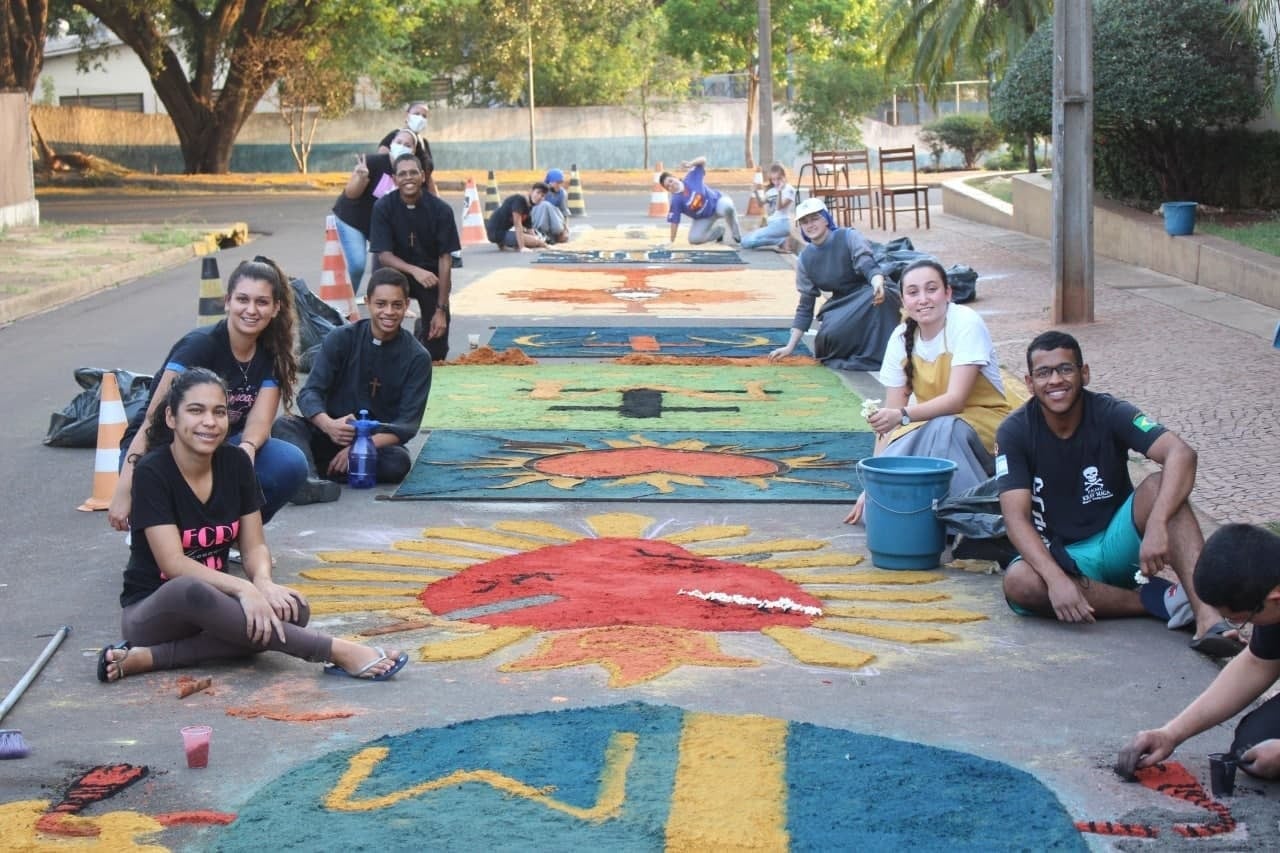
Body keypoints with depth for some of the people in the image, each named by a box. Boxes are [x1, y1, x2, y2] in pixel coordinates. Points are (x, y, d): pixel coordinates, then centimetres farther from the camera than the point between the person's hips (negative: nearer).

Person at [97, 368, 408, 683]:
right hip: (153, 609, -5)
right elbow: (173, 562, -23)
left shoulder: (236, 464, 1)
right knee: (193, 592, -41)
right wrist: (243, 588, -35)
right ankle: (337, 651, -39)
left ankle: (151, 658, -28)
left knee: (291, 608, -25)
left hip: (213, 602, 6)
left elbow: (254, 547, 2)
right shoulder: (152, 472, -15)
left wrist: (263, 582, -22)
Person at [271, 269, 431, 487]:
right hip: (330, 434, 1)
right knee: (283, 424, -26)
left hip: (379, 442, -1)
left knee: (399, 462, -34)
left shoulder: (417, 358, -4)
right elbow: (309, 393, -9)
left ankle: (315, 469, -30)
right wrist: (328, 424, -33)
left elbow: (408, 423, -10)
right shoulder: (341, 339, -2)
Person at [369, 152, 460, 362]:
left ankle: (423, 328, 34)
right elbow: (384, 255, -17)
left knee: (436, 353, -4)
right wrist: (415, 271, -38)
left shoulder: (440, 210, -14)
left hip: (431, 275, 0)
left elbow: (445, 260, -13)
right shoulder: (383, 207, -13)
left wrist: (441, 311, -17)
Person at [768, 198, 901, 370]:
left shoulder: (848, 237, -13)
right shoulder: (805, 259, -1)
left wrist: (878, 285, -54)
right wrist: (790, 347, -1)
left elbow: (869, 265, -29)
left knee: (879, 297, -39)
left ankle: (879, 355, -28)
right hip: (841, 306, 3)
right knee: (829, 336, -30)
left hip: (868, 297, -3)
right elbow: (805, 306, 4)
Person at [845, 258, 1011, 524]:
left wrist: (903, 416, -45)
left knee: (943, 428, -39)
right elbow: (890, 415, -7)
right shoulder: (901, 338, -5)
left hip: (982, 422, -3)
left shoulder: (966, 324, -19)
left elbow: (956, 399, -29)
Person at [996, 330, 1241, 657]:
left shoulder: (1110, 414, -11)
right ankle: (1155, 600, -23)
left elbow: (1181, 454, -27)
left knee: (1160, 486, -27)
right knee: (1018, 582, -34)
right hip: (1058, 555, 0)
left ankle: (1207, 616, -40)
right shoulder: (1015, 432, -11)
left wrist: (1157, 526, -42)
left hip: (1115, 543, 1)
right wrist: (1056, 579, -35)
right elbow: (1017, 517, -19)